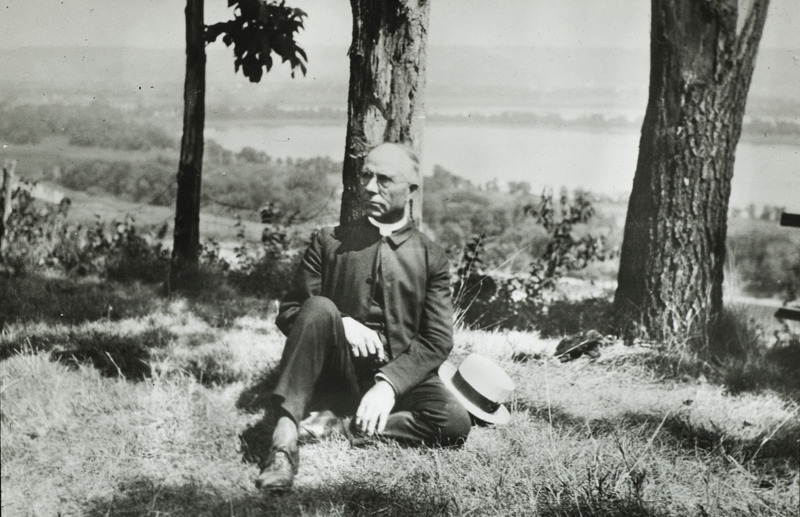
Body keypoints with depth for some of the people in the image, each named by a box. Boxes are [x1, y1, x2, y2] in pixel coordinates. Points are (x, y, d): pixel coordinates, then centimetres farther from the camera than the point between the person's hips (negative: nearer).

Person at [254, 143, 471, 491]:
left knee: (455, 423, -28)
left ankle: (341, 427, -18)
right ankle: (284, 440, -36)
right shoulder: (329, 242, 8)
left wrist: (389, 384, -18)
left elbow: (437, 341, -1)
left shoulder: (431, 258, 7)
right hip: (339, 368, 0)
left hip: (400, 373, 0)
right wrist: (339, 323, -15)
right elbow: (288, 313, 6)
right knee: (319, 308, -30)